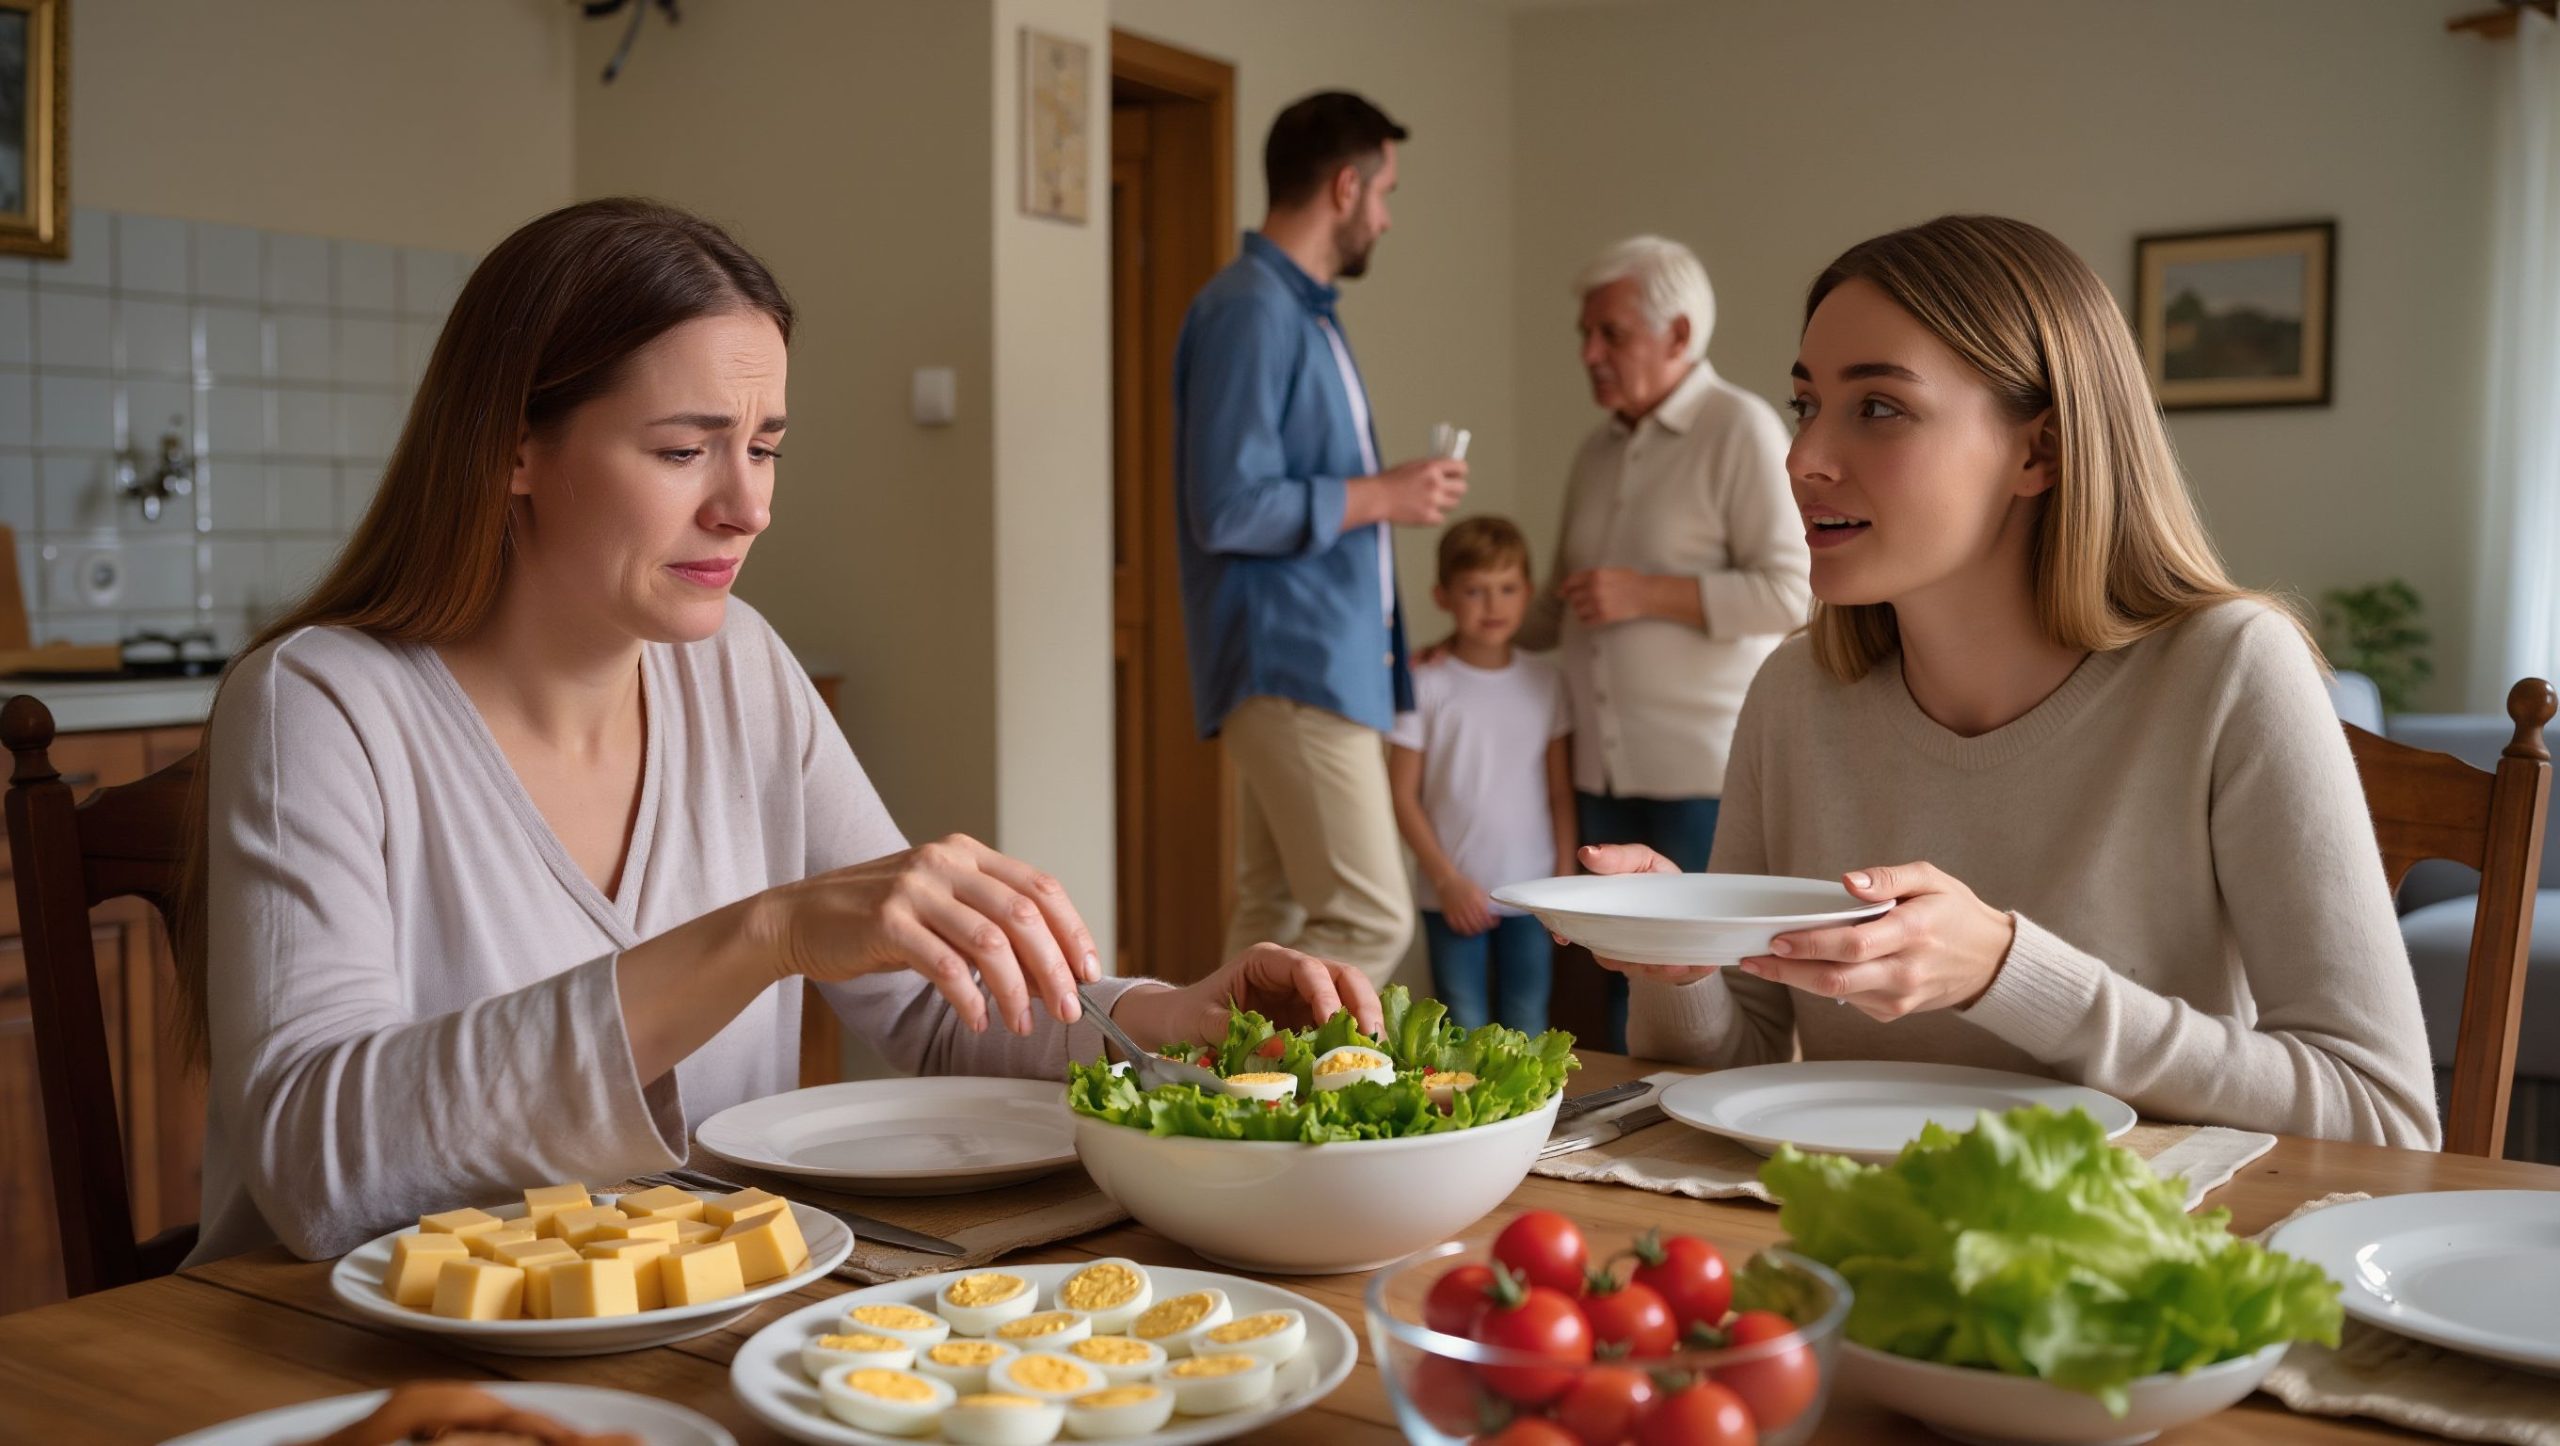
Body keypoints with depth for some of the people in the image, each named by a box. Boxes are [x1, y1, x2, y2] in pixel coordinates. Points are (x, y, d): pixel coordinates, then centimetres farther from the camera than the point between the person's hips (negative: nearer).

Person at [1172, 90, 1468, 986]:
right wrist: (1383, 496, -13)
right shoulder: (1250, 310, -13)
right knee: (1369, 921, -12)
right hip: (1290, 666, -10)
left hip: (1323, 660, 10)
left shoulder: (1302, 309, 18)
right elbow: (1227, 509, -21)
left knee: (1280, 916, 11)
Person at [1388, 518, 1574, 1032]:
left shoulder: (1545, 681, 7)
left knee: (1528, 1030, 6)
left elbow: (1560, 791, 10)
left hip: (1531, 894, 3)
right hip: (1454, 895, -2)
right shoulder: (1426, 684, -3)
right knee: (1463, 1034, 1)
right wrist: (1447, 879, -8)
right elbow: (1403, 796, -3)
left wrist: (1566, 878, 4)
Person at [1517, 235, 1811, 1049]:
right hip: (1605, 770, 7)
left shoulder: (1741, 431, -6)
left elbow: (1792, 592, -14)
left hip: (1704, 775, -7)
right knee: (1625, 993, 10)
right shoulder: (1599, 450, 15)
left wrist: (1644, 595, -17)